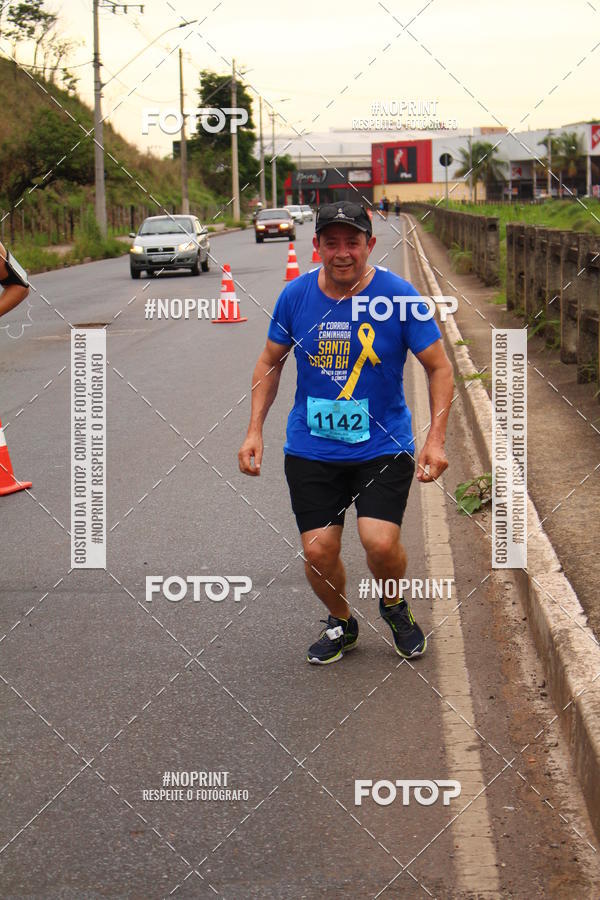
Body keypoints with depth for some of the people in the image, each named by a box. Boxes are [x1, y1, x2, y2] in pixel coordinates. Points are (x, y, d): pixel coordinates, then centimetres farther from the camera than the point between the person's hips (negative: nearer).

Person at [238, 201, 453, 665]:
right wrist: (255, 430, 6)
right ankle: (340, 623, 28)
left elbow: (439, 367, -2)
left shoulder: (397, 296, -10)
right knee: (318, 550, -4)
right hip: (311, 448, 2)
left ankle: (395, 606, 17)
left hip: (383, 447, -2)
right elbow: (271, 361, 12)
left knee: (381, 542, -18)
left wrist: (435, 440, -11)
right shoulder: (295, 295, -3)